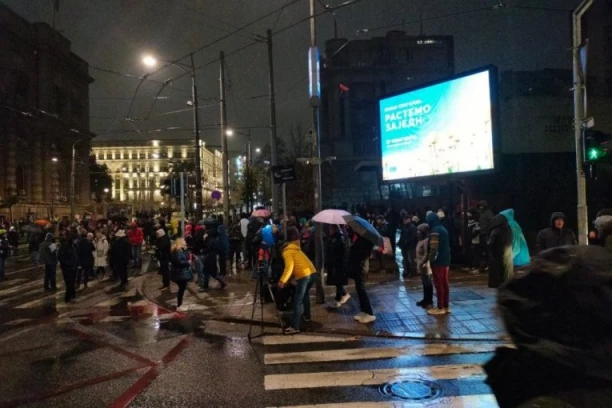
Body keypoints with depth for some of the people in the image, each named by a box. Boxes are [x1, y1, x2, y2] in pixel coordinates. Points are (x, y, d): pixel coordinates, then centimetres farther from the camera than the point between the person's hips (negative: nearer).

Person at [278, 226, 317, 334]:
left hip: (304, 275, -8)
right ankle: (307, 315, 40)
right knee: (305, 293, 31)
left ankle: (295, 327, -8)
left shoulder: (287, 251, 0)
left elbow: (289, 267, -15)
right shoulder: (296, 248, 26)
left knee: (297, 300, -6)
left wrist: (282, 281, -17)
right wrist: (286, 279, 33)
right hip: (313, 273, 8)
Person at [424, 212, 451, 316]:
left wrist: (429, 261, -15)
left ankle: (440, 308, 2)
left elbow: (433, 249, -20)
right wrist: (447, 258, 21)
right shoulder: (443, 229, 14)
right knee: (445, 283, 12)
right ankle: (446, 306, 17)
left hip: (438, 261, -9)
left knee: (439, 284, -2)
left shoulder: (434, 231, -14)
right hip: (446, 260, 9)